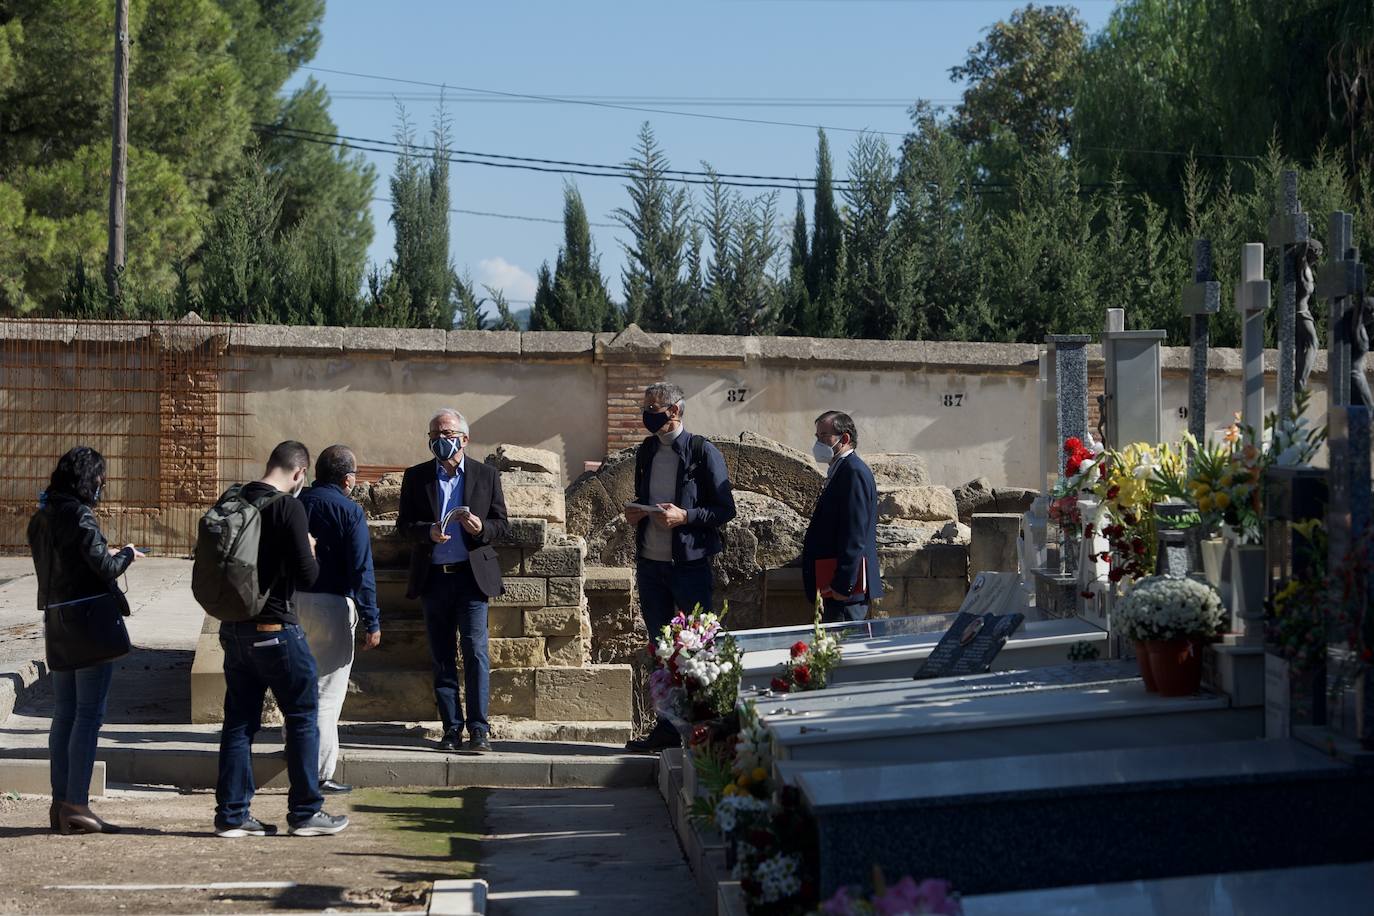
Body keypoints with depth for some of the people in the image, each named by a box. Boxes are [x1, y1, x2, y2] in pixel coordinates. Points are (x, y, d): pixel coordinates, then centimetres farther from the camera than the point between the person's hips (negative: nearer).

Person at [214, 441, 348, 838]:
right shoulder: (288, 507, -15)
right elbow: (306, 575, -16)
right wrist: (309, 548, 3)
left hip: (233, 626, 7)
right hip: (275, 628, -7)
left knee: (239, 720, 11)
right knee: (302, 717, 5)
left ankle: (232, 814, 13)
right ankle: (306, 812, 9)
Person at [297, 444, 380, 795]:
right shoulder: (349, 511, -10)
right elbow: (361, 570, -12)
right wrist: (372, 622, -9)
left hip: (291, 602, 5)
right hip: (331, 606, -5)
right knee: (327, 690, -1)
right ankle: (320, 773, 0)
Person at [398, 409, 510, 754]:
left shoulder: (487, 476, 5)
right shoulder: (415, 477, 8)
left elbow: (502, 525, 6)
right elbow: (404, 524, 4)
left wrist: (481, 528, -16)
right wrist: (428, 532, -17)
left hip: (472, 574, -2)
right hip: (433, 578, 2)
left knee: (475, 651, -9)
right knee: (441, 657, 5)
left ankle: (478, 728, -6)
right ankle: (451, 727, 12)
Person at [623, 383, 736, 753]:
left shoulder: (703, 452, -7)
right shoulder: (646, 451, 12)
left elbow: (726, 509, -8)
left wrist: (684, 516, -20)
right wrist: (635, 513, 2)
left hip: (689, 565, -6)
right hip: (650, 565, 6)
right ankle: (667, 727, 16)